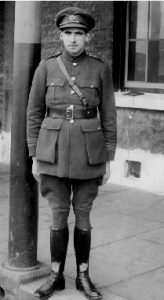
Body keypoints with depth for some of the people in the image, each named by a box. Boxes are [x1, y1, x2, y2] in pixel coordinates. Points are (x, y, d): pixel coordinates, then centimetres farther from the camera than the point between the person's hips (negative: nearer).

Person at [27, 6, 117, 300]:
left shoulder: (100, 69, 0)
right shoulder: (46, 67, 0)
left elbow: (108, 116, 2)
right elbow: (34, 114, 3)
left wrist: (108, 161, 1)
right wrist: (35, 157, 1)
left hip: (88, 152, 0)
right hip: (54, 152, 0)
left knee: (82, 216, 8)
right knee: (58, 216, 6)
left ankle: (83, 276, 24)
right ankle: (56, 276, 23)